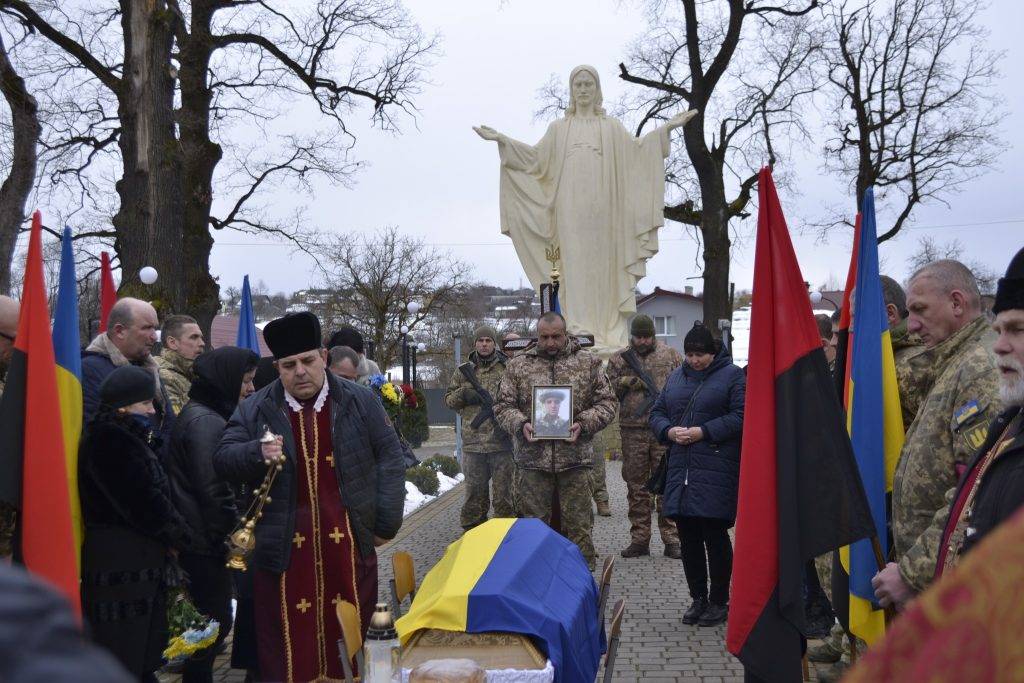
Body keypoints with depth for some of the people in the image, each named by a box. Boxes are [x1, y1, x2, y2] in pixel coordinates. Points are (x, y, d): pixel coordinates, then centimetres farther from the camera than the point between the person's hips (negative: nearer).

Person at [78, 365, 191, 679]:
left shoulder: (129, 438, 16)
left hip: (142, 558, 10)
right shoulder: (107, 440, -15)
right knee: (124, 657, -4)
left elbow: (156, 493, 15)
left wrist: (173, 534, 1)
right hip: (119, 562, -10)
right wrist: (178, 535, -7)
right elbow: (141, 501, -19)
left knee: (145, 659, 14)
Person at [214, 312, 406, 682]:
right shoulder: (254, 410, 3)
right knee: (289, 648, 3)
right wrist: (257, 452, -20)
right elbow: (222, 459, 2)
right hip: (284, 550, 0)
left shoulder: (361, 401, 2)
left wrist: (385, 523, 0)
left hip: (349, 546, 0)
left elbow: (389, 458, 5)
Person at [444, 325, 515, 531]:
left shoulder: (508, 368, 3)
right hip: (473, 442, 3)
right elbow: (448, 398, 15)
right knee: (474, 492, 11)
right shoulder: (464, 370, 12)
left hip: (501, 442, -3)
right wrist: (463, 395, -5)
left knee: (503, 493, 1)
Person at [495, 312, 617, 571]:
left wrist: (584, 424, -11)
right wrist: (521, 424, -11)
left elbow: (606, 402, 6)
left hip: (575, 459, 0)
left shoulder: (588, 362, 7)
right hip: (532, 460, 1)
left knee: (578, 526, 5)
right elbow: (503, 405, 8)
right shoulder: (518, 366, 8)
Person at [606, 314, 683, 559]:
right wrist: (631, 381, -8)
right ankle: (639, 539, 14)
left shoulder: (670, 355, 8)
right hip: (633, 431, 1)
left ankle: (671, 539, 5)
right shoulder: (619, 359, 11)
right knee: (636, 486, 6)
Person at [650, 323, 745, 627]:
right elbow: (657, 413, 17)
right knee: (688, 537, 9)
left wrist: (704, 432, -17)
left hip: (716, 471, -6)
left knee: (715, 535, -2)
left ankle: (719, 601, 12)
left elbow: (740, 417, -10)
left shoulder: (732, 376, -1)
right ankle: (698, 598, 21)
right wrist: (669, 431, -5)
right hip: (681, 470, 6)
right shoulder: (675, 377, 17)